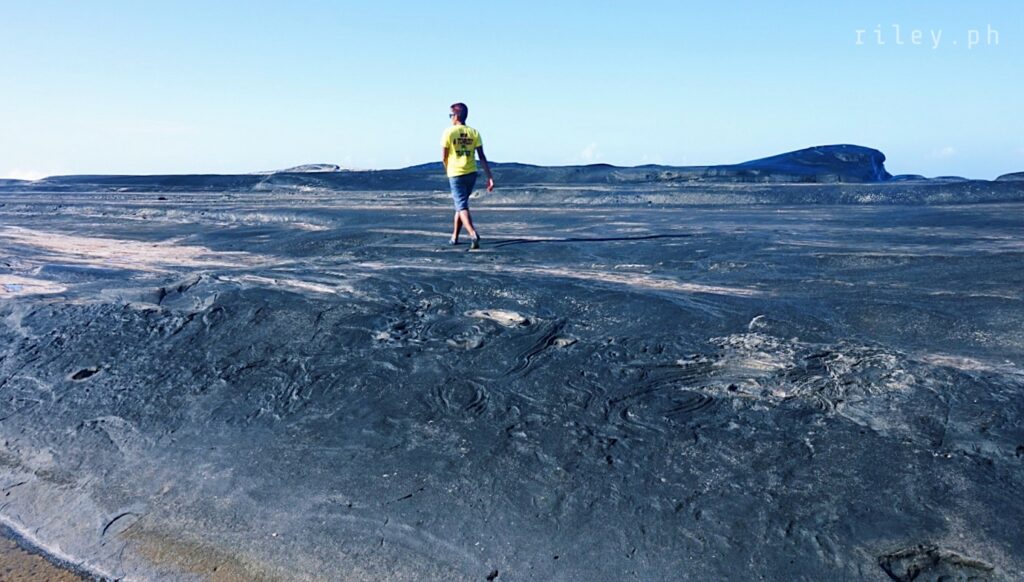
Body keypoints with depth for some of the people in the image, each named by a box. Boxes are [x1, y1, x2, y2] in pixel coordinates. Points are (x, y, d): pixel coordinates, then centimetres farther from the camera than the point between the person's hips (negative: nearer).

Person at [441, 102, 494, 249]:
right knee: (461, 203, 19)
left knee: (462, 206, -5)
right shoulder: (474, 132, 2)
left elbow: (444, 157, -4)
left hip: (455, 174, -4)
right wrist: (490, 177, -3)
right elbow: (482, 157, -3)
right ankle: (454, 237, 28)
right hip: (471, 173, 4)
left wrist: (447, 170, 17)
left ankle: (473, 234, -28)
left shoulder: (448, 132, -7)